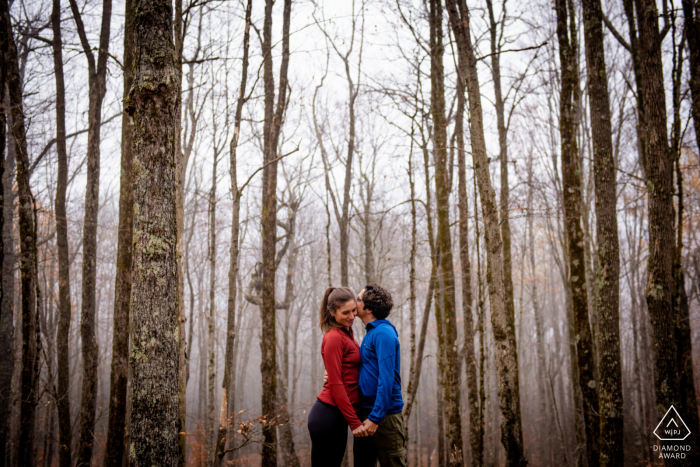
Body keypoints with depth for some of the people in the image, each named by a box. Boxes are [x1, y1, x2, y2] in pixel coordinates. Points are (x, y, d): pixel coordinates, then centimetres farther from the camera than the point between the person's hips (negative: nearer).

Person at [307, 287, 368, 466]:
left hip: (337, 416, 9)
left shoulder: (346, 334, 14)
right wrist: (354, 422, -16)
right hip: (328, 416, -9)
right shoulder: (334, 337, -13)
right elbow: (335, 384, -17)